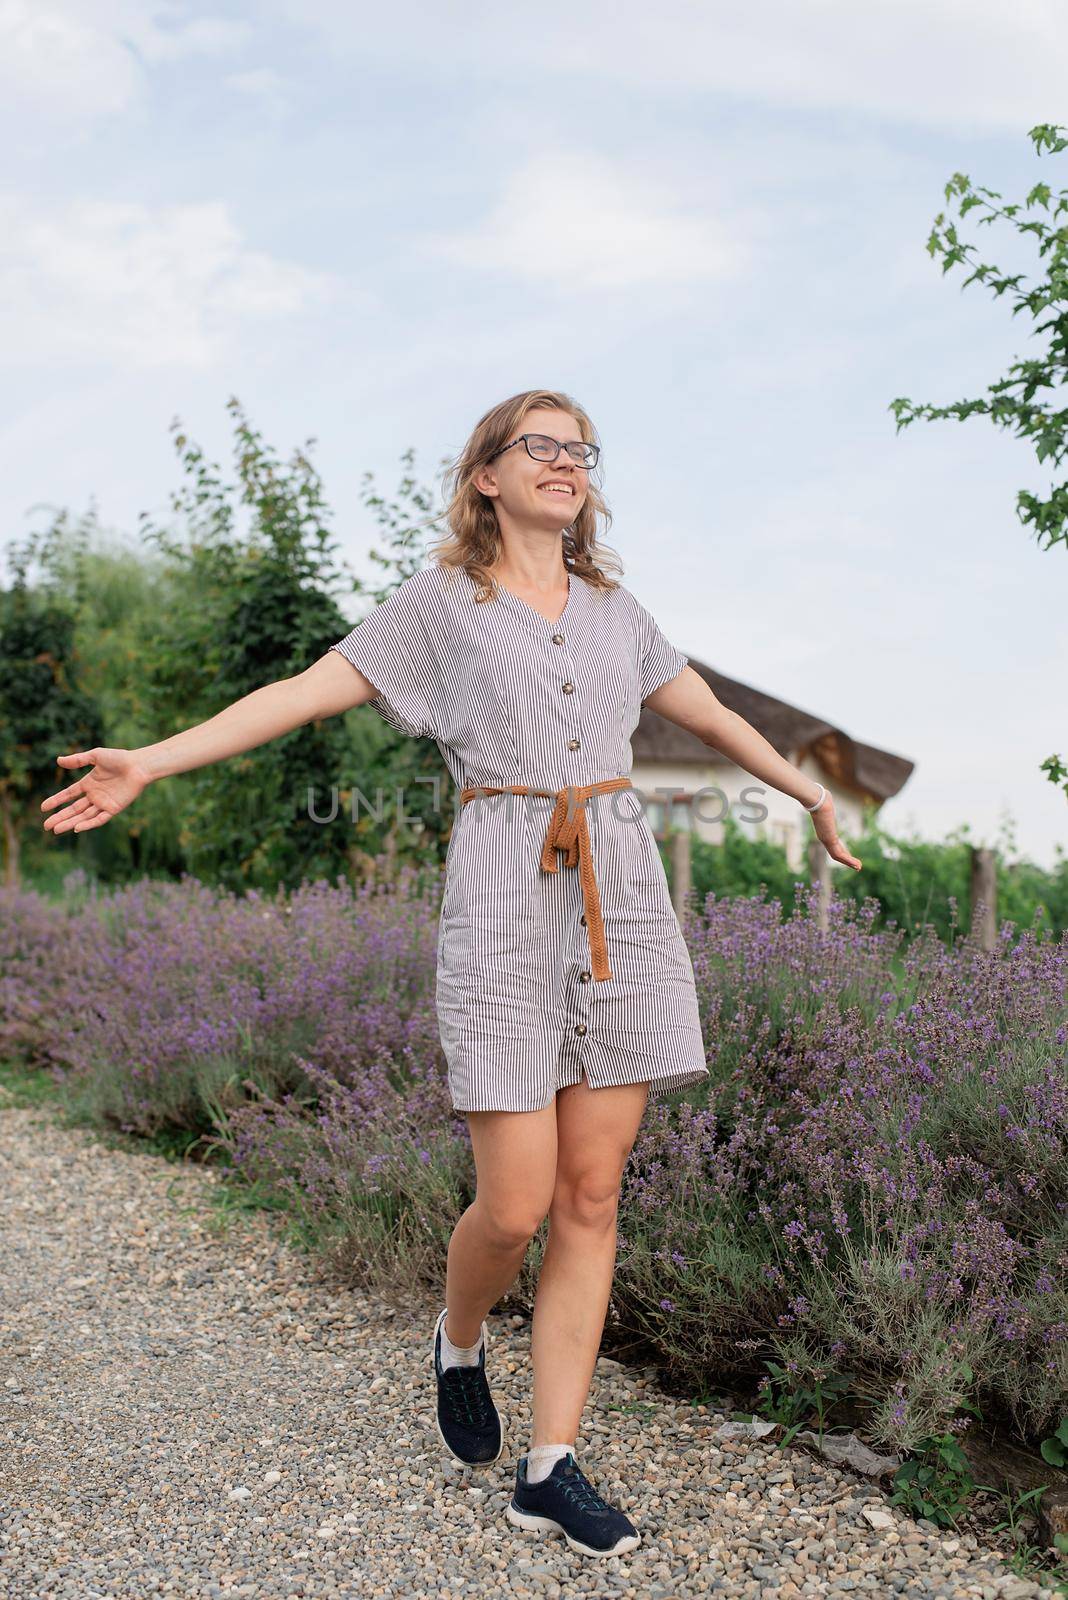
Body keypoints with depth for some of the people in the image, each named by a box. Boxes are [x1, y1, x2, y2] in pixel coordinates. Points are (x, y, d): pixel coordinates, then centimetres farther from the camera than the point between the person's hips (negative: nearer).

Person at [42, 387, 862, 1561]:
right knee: (515, 1204, -5)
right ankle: (459, 1343, 30)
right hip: (504, 900, -4)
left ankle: (550, 1466, 13)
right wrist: (149, 762, -11)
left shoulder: (614, 609, 16)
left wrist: (811, 793, 39)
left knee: (591, 1194, 2)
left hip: (622, 895, 4)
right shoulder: (440, 604, 4)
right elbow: (302, 693, -2)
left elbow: (710, 716, 28)